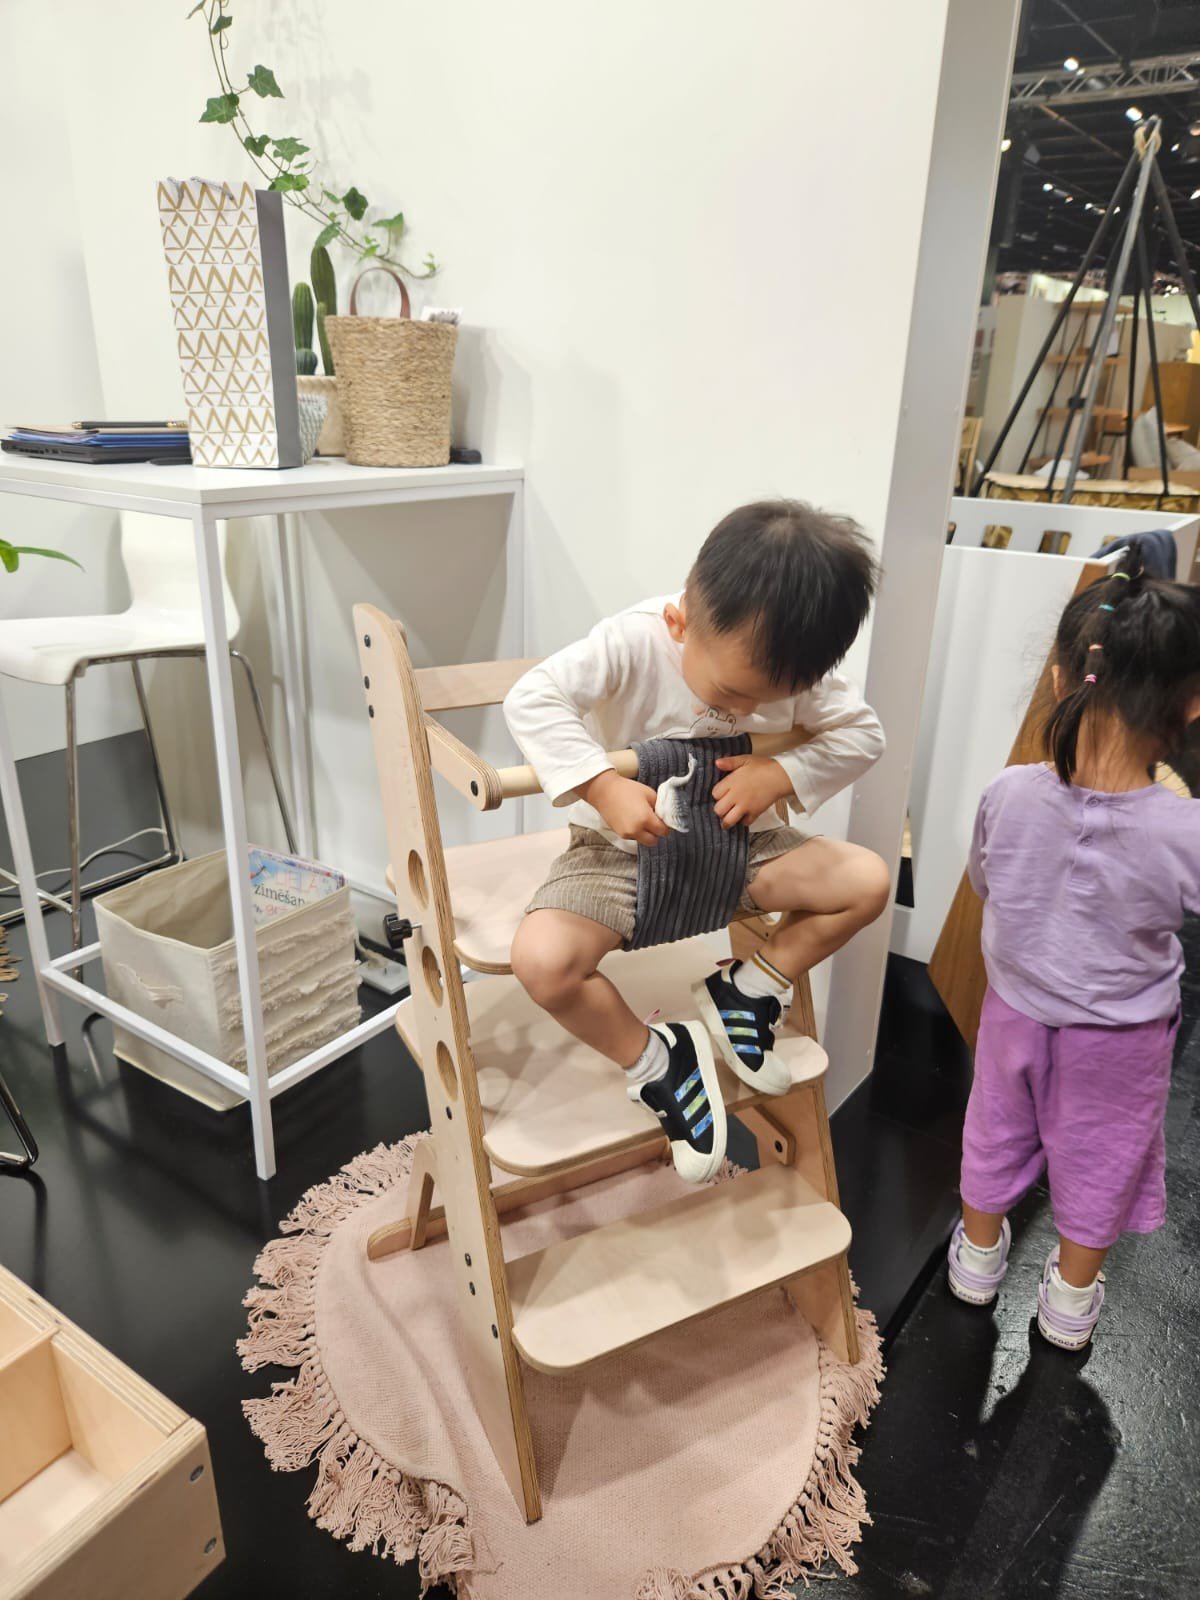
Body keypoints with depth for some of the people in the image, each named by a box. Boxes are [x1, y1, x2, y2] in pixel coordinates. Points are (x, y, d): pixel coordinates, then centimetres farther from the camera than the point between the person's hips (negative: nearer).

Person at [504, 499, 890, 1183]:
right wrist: (604, 788, -36)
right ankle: (658, 1061, -2)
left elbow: (863, 734, -4)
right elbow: (533, 700, -27)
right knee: (542, 960, -29)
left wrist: (780, 776, -20)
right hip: (624, 848, -3)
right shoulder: (634, 641, -24)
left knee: (867, 879, -13)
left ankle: (746, 991, 8)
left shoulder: (797, 668, -12)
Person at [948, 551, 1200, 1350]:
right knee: (1099, 1156, 24)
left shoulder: (1009, 795, -26)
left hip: (1017, 1010, 2)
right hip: (1121, 1037, -1)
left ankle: (979, 1253, 50)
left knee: (998, 1130, 26)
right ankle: (1072, 1296, 47)